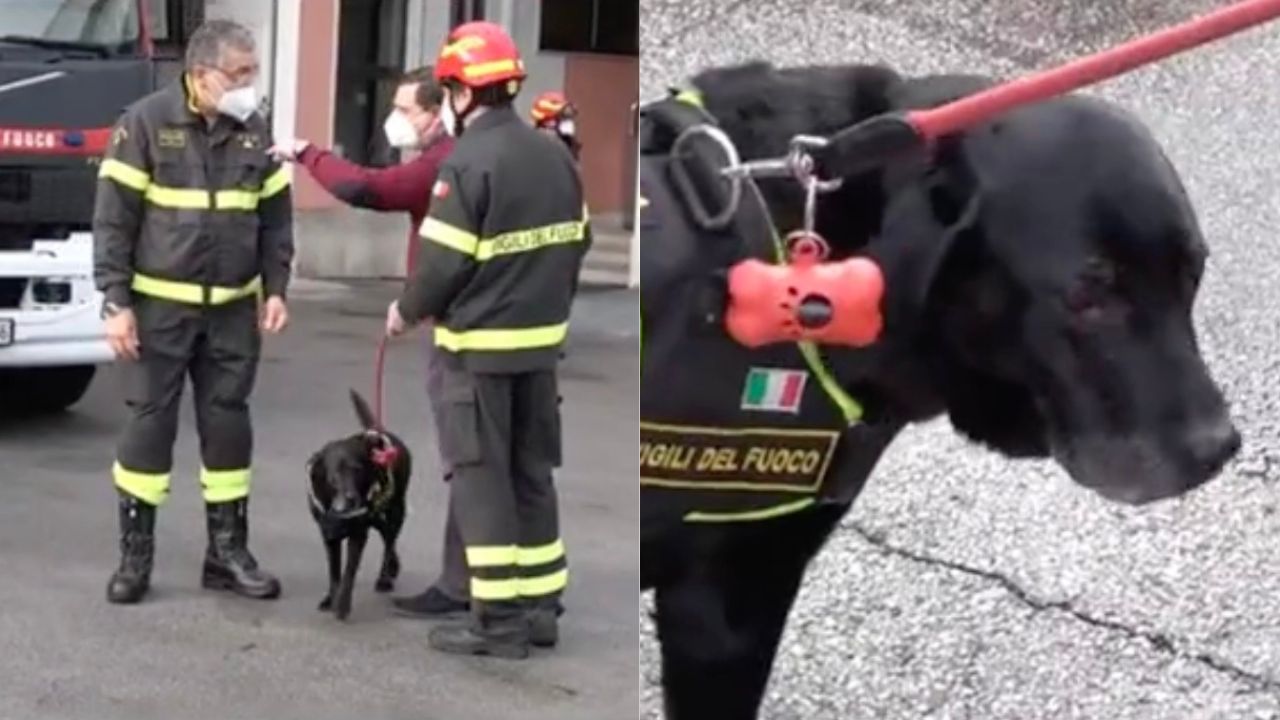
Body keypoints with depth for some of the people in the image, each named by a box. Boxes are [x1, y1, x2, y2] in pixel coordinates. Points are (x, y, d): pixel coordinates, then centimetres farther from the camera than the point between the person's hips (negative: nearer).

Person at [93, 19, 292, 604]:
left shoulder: (254, 130, 5)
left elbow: (275, 217, 11)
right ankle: (135, 554, 9)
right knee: (149, 421, 0)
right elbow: (113, 219, -8)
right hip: (160, 304, -4)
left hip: (233, 308, 4)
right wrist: (116, 302, -12)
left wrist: (275, 289, 2)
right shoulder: (146, 122, -9)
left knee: (228, 423, 7)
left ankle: (228, 552, 16)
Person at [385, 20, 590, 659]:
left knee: (482, 479, -1)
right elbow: (576, 242, 13)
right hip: (541, 340, 7)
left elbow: (444, 262, -17)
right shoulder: (554, 156, 6)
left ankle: (498, 620, 0)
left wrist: (407, 311, 0)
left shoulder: (467, 163, -17)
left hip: (480, 345, -7)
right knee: (533, 473, 15)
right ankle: (540, 607, 20)